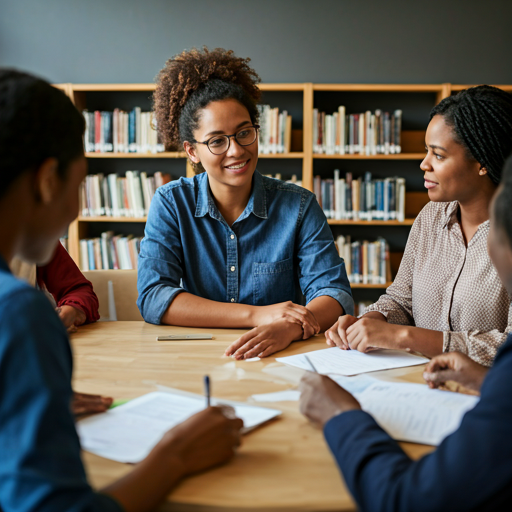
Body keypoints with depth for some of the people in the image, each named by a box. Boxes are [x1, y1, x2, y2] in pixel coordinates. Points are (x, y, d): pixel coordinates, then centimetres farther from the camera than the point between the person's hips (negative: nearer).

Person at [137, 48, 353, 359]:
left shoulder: (298, 205, 0)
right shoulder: (171, 204, -1)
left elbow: (334, 292, -8)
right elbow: (153, 299, -11)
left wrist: (287, 328, -30)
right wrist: (256, 314, -20)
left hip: (283, 359, 2)